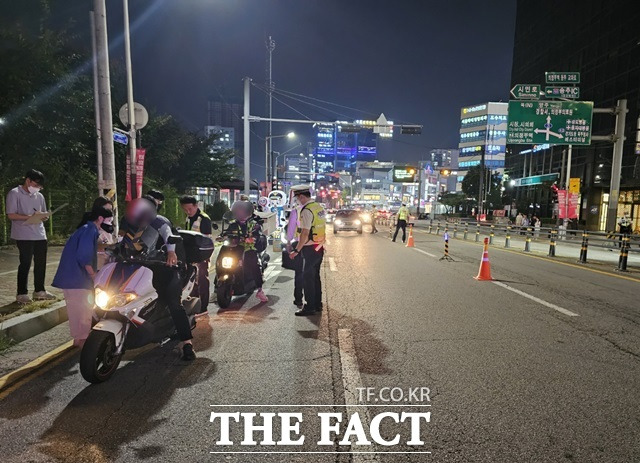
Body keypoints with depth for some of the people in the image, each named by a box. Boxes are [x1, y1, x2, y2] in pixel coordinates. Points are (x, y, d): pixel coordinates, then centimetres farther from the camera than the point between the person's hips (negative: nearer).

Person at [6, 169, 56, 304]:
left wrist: (44, 216, -1)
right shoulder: (14, 194, -3)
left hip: (40, 235, 6)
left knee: (41, 263, 9)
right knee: (25, 264, -3)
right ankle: (21, 294, 8)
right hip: (24, 236, -6)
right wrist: (29, 217, -21)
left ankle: (39, 291, 20)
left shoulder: (39, 196, 16)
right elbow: (11, 215, -9)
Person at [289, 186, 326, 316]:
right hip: (319, 247, 9)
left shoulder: (307, 210, -18)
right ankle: (317, 304, 26)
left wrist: (297, 250, -18)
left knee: (308, 278, 0)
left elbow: (305, 233, -22)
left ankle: (310, 307, 6)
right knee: (316, 276, 17)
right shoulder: (319, 207, 10)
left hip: (310, 249, -9)